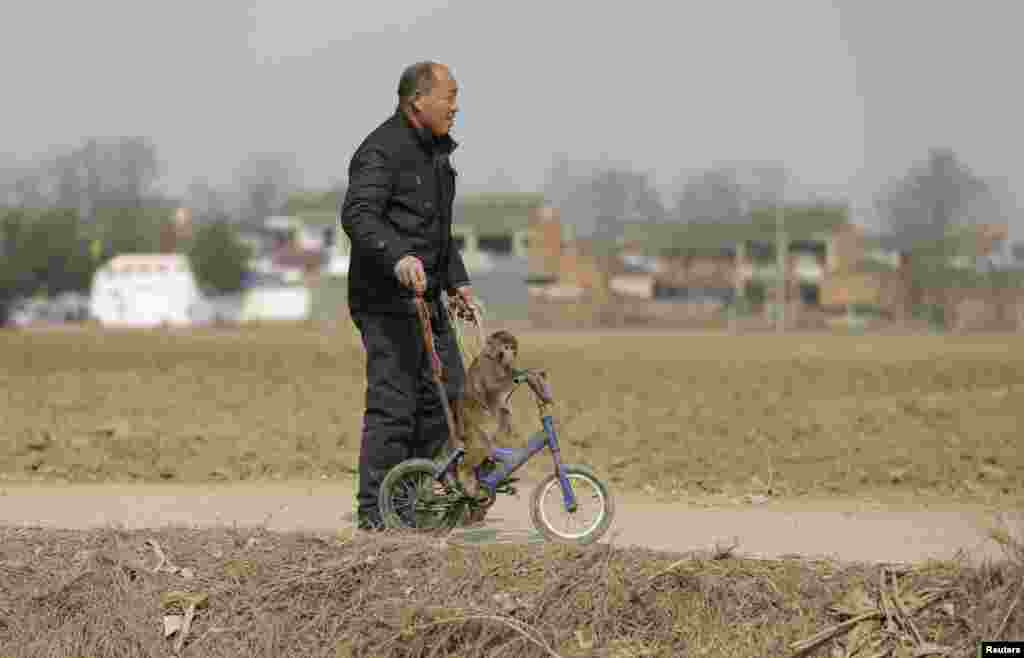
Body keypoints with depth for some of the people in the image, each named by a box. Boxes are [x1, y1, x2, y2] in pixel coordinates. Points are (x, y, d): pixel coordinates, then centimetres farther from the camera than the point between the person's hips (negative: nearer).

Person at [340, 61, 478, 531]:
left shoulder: (436, 150, 19)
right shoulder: (383, 150, -13)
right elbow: (357, 215, -28)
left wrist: (457, 281, 26)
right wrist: (397, 258, -42)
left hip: (426, 297, 10)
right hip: (387, 300, -10)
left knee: (447, 395, 9)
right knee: (393, 403, -9)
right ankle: (375, 512, -3)